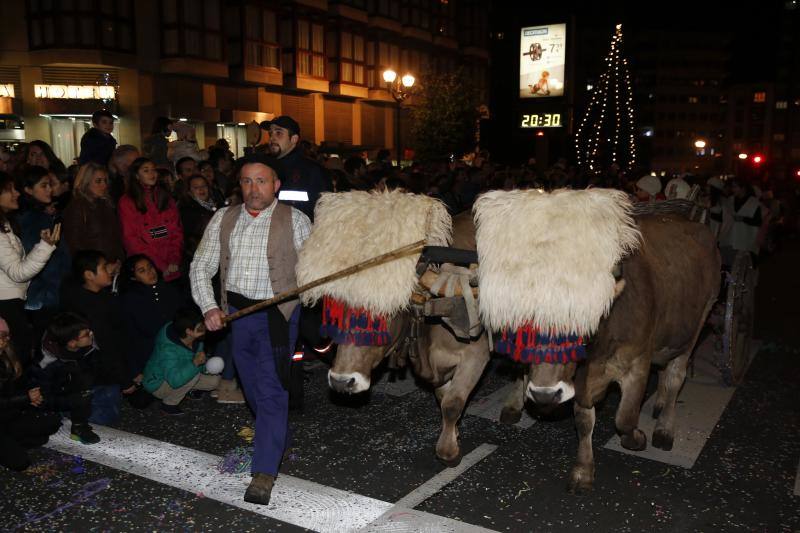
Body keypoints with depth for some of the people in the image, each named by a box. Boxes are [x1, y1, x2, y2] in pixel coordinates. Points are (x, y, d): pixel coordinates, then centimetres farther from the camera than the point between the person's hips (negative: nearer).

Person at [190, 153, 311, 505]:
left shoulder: (295, 220, -4)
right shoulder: (223, 219, 6)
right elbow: (201, 267, 6)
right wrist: (209, 307, -8)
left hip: (277, 314, -4)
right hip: (236, 313, 5)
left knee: (271, 390, -7)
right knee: (253, 388, 18)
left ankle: (264, 472, 0)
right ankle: (279, 440, 40)